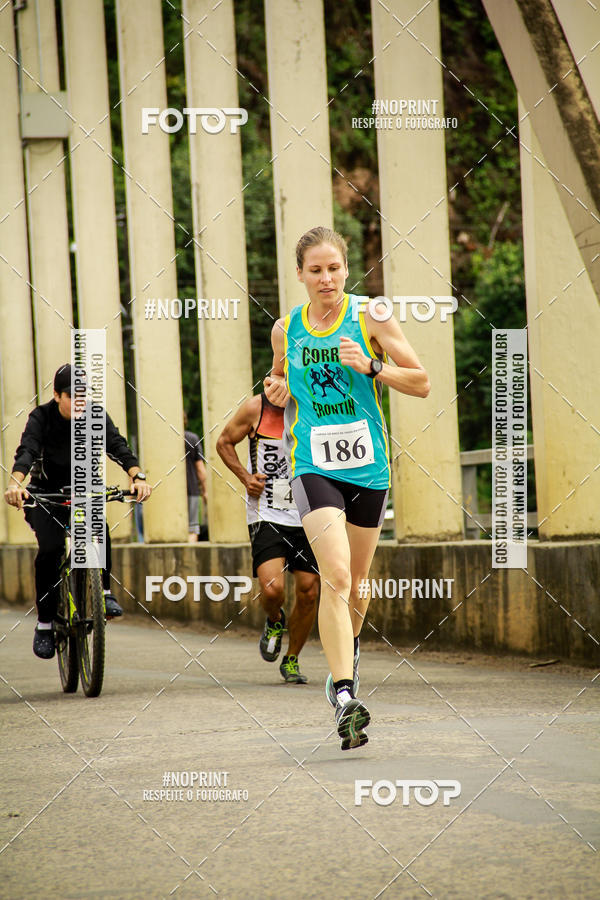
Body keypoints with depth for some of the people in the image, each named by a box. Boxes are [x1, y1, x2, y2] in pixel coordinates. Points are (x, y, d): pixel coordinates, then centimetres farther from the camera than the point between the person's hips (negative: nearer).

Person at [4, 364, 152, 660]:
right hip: (45, 494, -1)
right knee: (50, 548, -23)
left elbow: (118, 446, -24)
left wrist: (138, 476, -44)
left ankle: (104, 592, -14)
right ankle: (45, 622, -11)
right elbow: (26, 451, -32)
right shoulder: (41, 417, -16)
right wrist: (15, 483, -53)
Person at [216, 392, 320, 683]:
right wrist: (245, 477, -4)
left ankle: (292, 660, 22)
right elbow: (224, 442, 10)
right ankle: (274, 621, 19)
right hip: (266, 515, -2)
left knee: (308, 593, 1)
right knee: (272, 588, -18)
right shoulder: (255, 408, -5)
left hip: (307, 517, 2)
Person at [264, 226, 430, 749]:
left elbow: (421, 383, 0)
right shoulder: (285, 329, 6)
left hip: (368, 467, 1)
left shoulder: (370, 318, -1)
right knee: (335, 577, -20)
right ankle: (345, 697, -26)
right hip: (313, 466, -1)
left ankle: (348, 650, 46)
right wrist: (278, 395, 1)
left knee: (356, 585, 14)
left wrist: (371, 368, -15)